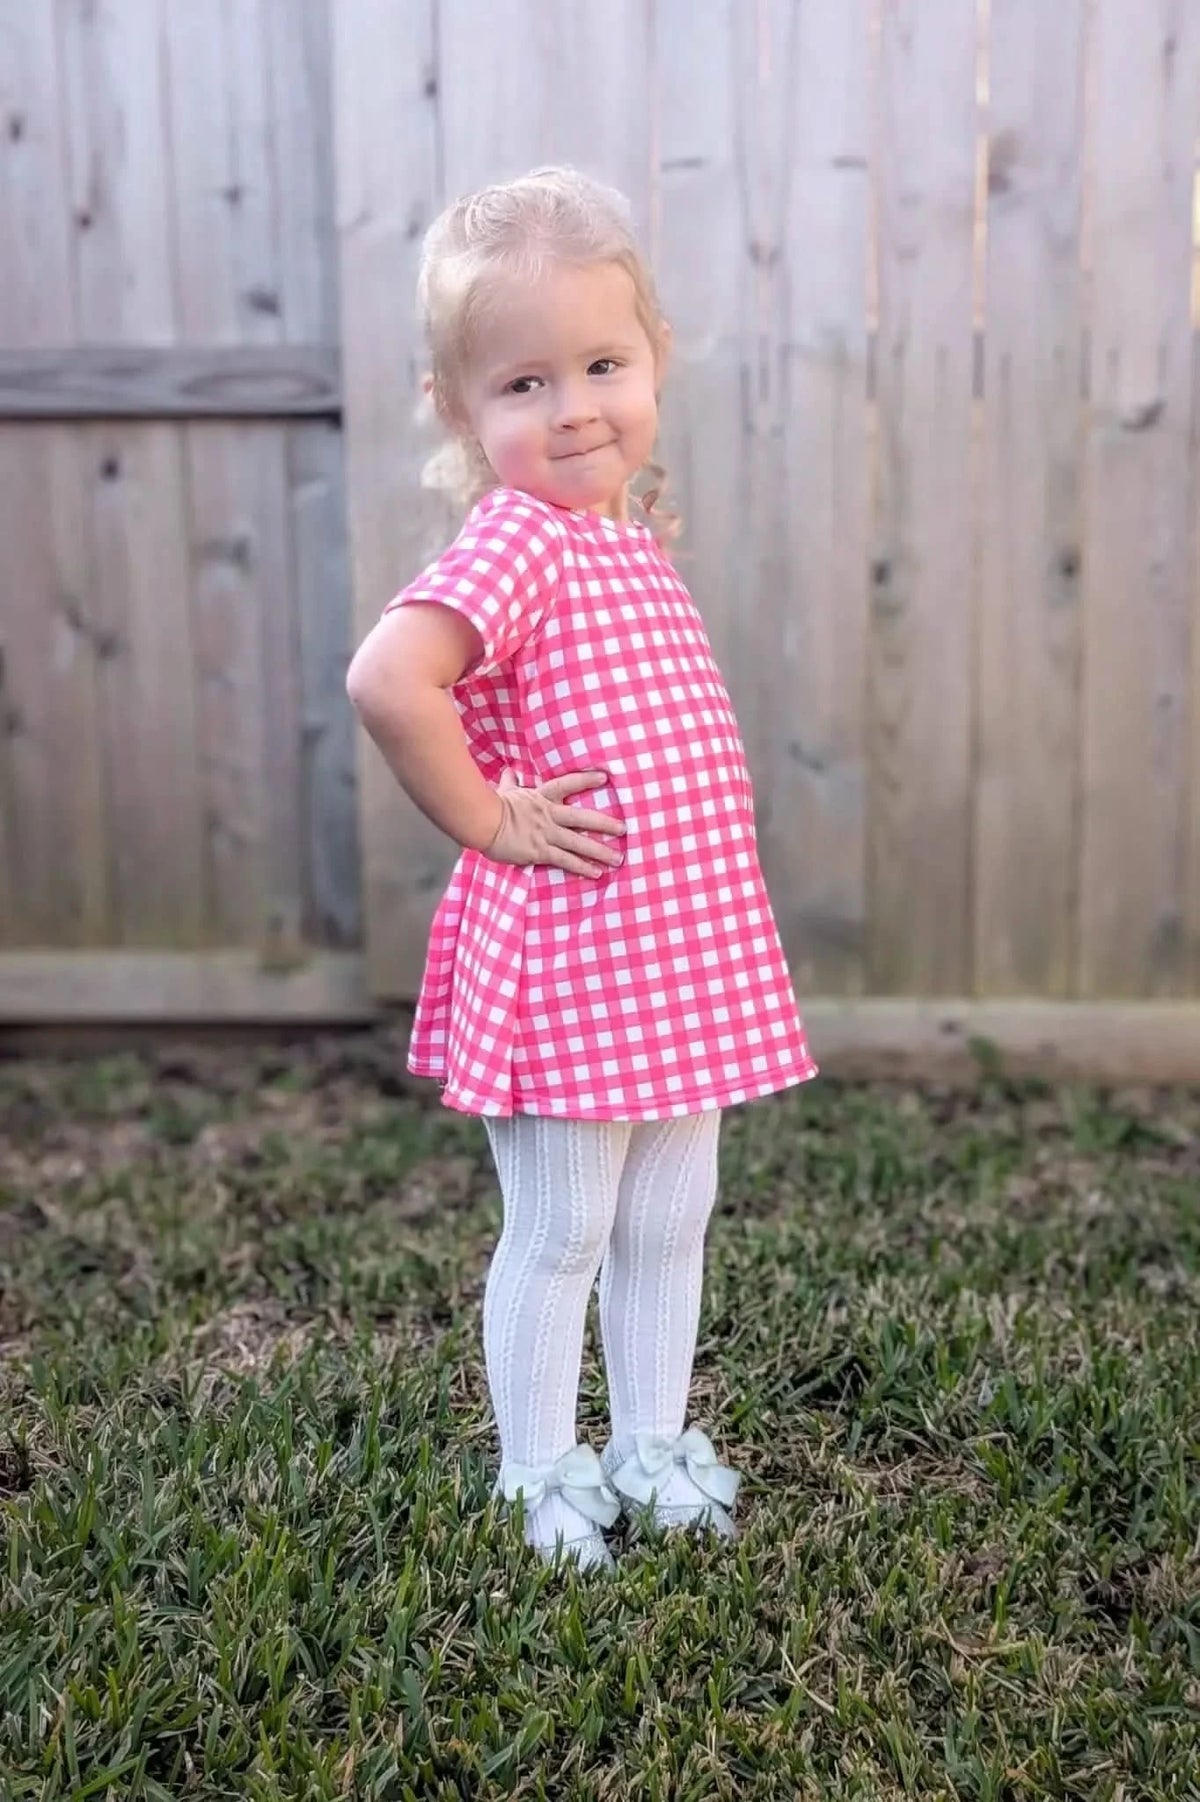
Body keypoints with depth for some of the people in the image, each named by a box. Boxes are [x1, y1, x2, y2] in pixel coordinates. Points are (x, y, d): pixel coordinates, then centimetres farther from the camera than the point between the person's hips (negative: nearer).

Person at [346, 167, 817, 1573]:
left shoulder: (631, 536, 10)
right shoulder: (511, 545, -17)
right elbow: (387, 680, -33)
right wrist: (484, 818, -21)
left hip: (685, 953, 8)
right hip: (564, 955, -8)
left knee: (669, 1224, 18)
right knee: (558, 1237, 8)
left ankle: (650, 1448, 36)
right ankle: (540, 1480, 26)